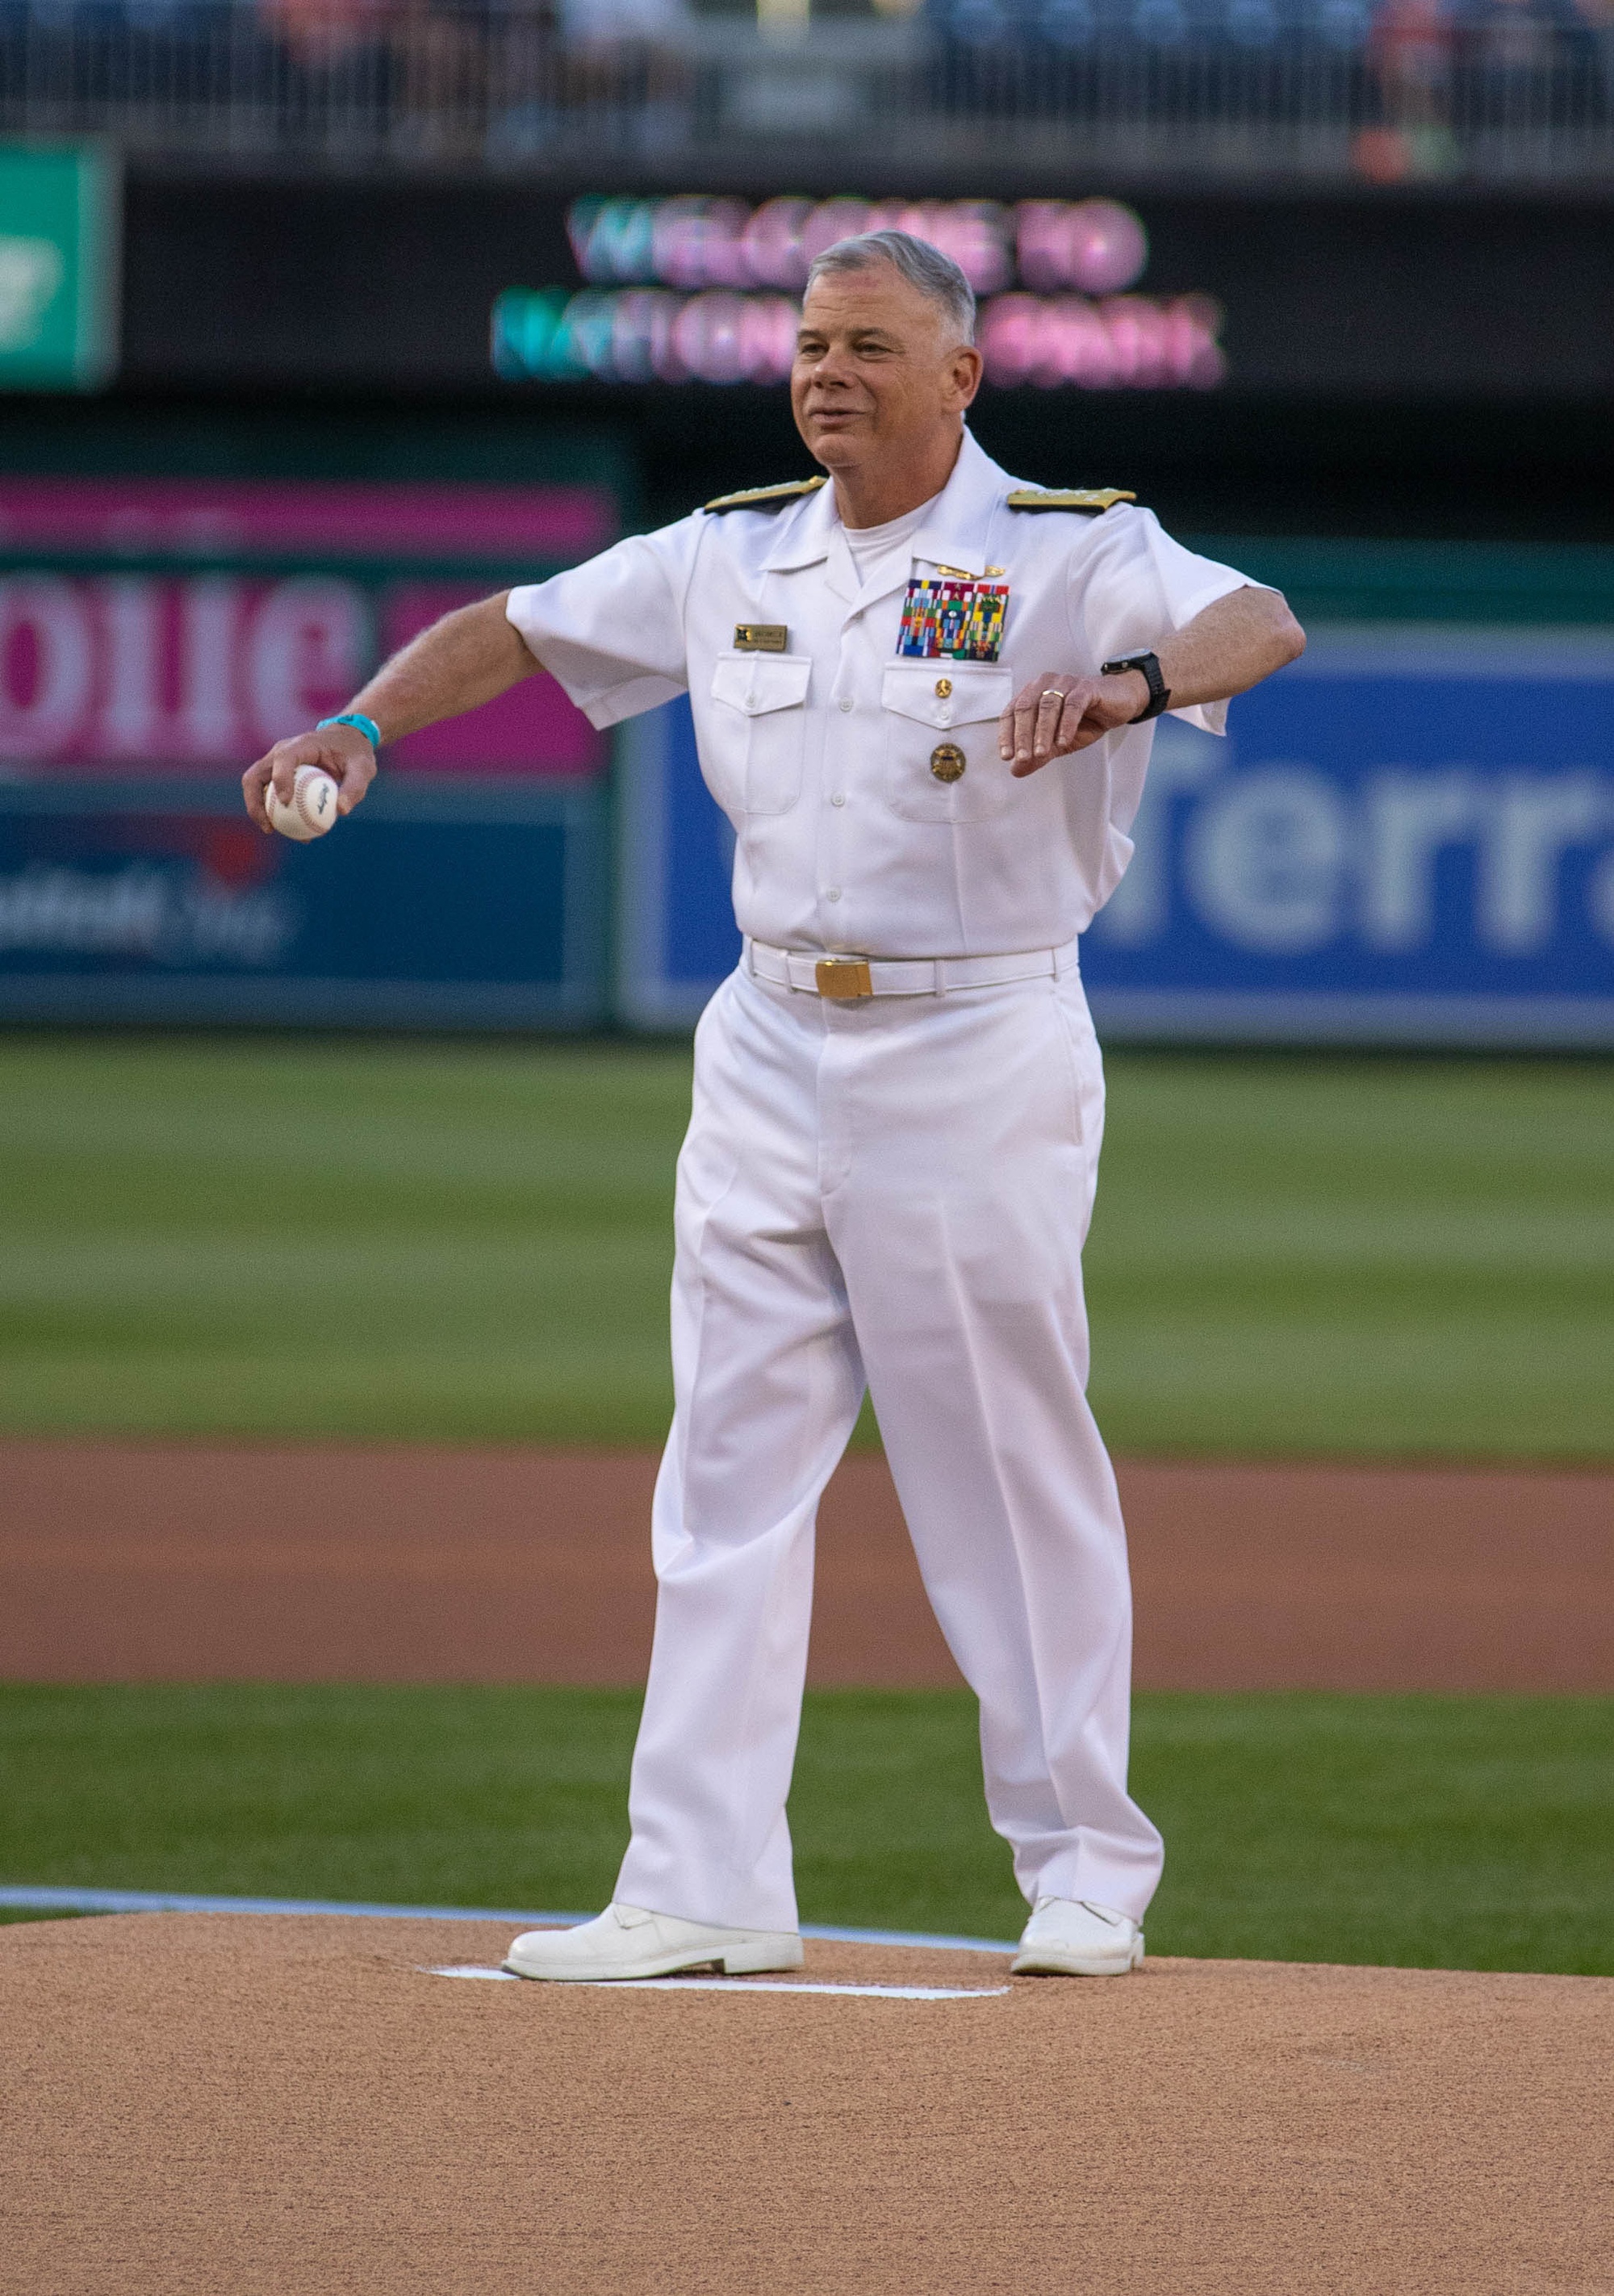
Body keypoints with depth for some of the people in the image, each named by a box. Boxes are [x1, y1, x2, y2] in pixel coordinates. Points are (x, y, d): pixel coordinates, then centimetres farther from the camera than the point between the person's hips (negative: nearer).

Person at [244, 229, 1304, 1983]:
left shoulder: (1068, 554, -8)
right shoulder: (733, 558, 9)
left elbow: (1263, 624, -25)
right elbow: (516, 628, 14)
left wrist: (1125, 684, -46)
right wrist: (359, 729, -3)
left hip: (979, 1059, -5)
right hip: (770, 1046, 5)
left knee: (1013, 1463, 0)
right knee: (730, 1461, 1)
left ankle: (1087, 1868, 13)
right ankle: (703, 1889, 0)